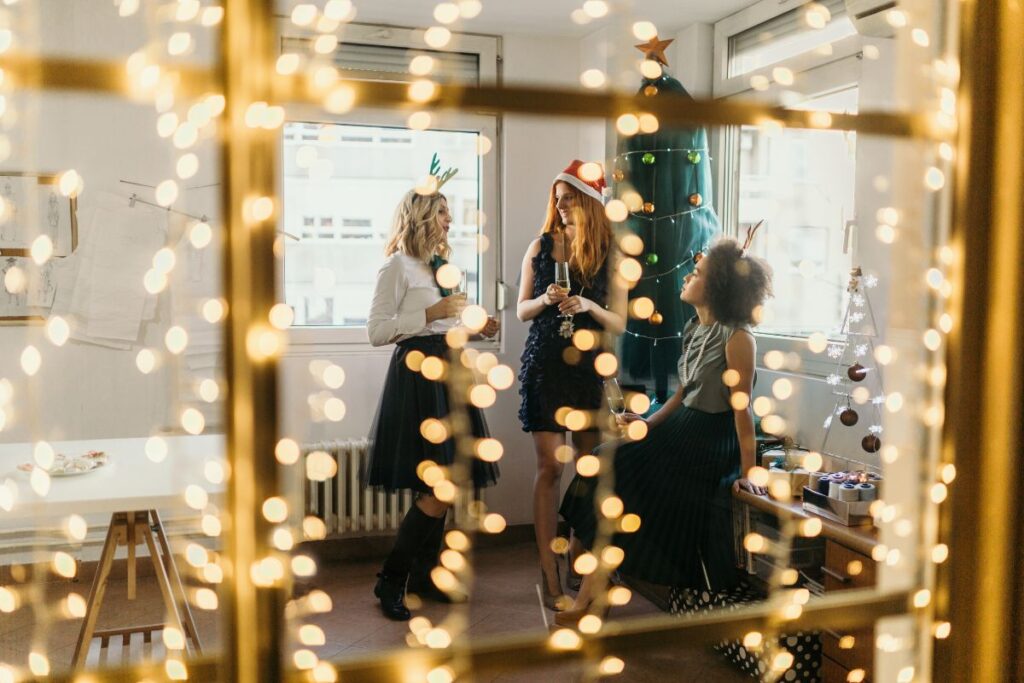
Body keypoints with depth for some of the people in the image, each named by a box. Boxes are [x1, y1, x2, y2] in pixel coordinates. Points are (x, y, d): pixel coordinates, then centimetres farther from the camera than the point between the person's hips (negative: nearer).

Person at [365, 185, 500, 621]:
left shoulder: (442, 266, 19)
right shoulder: (398, 265, -6)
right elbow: (376, 331, -13)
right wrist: (431, 314, -17)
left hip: (447, 372, 9)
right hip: (417, 372, -8)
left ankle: (424, 575, 20)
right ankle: (390, 581, 0)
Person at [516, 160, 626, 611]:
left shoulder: (609, 255, 4)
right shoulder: (540, 247, 6)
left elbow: (619, 323, 3)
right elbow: (521, 311, 8)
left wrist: (588, 306, -15)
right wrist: (544, 300, -12)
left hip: (589, 366, 1)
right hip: (544, 365, 0)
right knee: (550, 466, -4)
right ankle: (549, 575, 1)